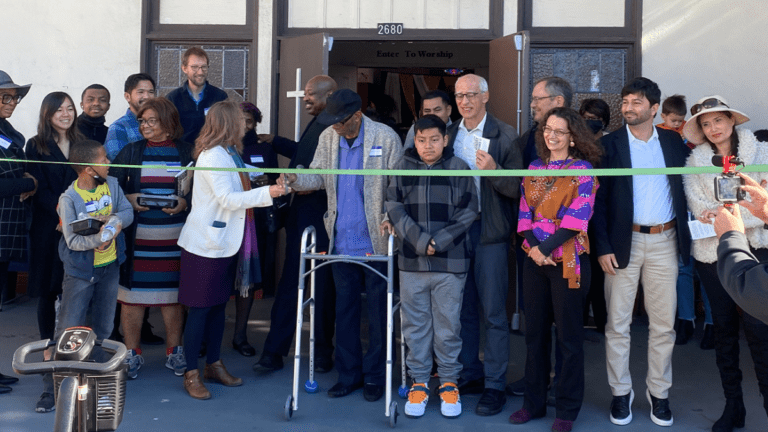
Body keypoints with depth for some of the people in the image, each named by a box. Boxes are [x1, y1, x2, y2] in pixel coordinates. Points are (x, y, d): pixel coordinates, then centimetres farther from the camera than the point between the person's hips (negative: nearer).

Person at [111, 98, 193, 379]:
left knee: (173, 292, 6)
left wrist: (185, 202, -12)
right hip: (137, 237, 1)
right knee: (132, 292, 2)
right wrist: (128, 200, -11)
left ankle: (174, 351, 20)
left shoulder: (186, 152, 6)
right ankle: (132, 353, 15)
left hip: (174, 238, 0)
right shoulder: (131, 151, 8)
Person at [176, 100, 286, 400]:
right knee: (200, 307, -2)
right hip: (206, 243, -9)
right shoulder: (213, 155, -16)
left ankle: (214, 364, 26)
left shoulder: (229, 154, 14)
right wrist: (267, 193, -24)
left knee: (219, 304, 15)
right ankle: (191, 373, 7)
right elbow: (227, 198, -23)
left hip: (225, 242, 9)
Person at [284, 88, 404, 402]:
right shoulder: (328, 138, 6)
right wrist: (294, 179, -14)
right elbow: (317, 176, 7)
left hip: (376, 241, -4)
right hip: (341, 240, 4)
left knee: (377, 309, 6)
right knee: (344, 308, 11)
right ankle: (349, 373, 24)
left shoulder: (386, 138, -8)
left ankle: (374, 376, 19)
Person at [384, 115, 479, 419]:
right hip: (411, 260, 2)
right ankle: (419, 381, 21)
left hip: (450, 261, -2)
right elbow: (395, 207, -1)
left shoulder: (459, 169, 0)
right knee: (415, 325, 9)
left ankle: (449, 382, 21)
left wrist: (439, 242, -12)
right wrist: (420, 241, -13)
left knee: (448, 325, 6)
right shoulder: (403, 168, 4)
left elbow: (468, 211, -2)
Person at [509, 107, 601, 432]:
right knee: (535, 332, 11)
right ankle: (534, 402, 24)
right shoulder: (534, 169, 10)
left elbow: (577, 216, -13)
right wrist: (533, 247, -9)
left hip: (568, 260, -5)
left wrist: (547, 247, -15)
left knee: (569, 335, 3)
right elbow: (525, 213, 6)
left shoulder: (582, 169, -4)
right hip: (535, 259, 5)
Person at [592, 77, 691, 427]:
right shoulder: (609, 144, -1)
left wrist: (684, 234, 0)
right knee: (617, 324, 3)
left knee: (664, 325, 7)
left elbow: (683, 186, 12)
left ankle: (659, 392, 20)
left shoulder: (673, 142, 8)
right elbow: (599, 199, -3)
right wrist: (603, 247, -9)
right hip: (624, 242, -2)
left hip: (665, 241, 2)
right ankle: (620, 393, 17)